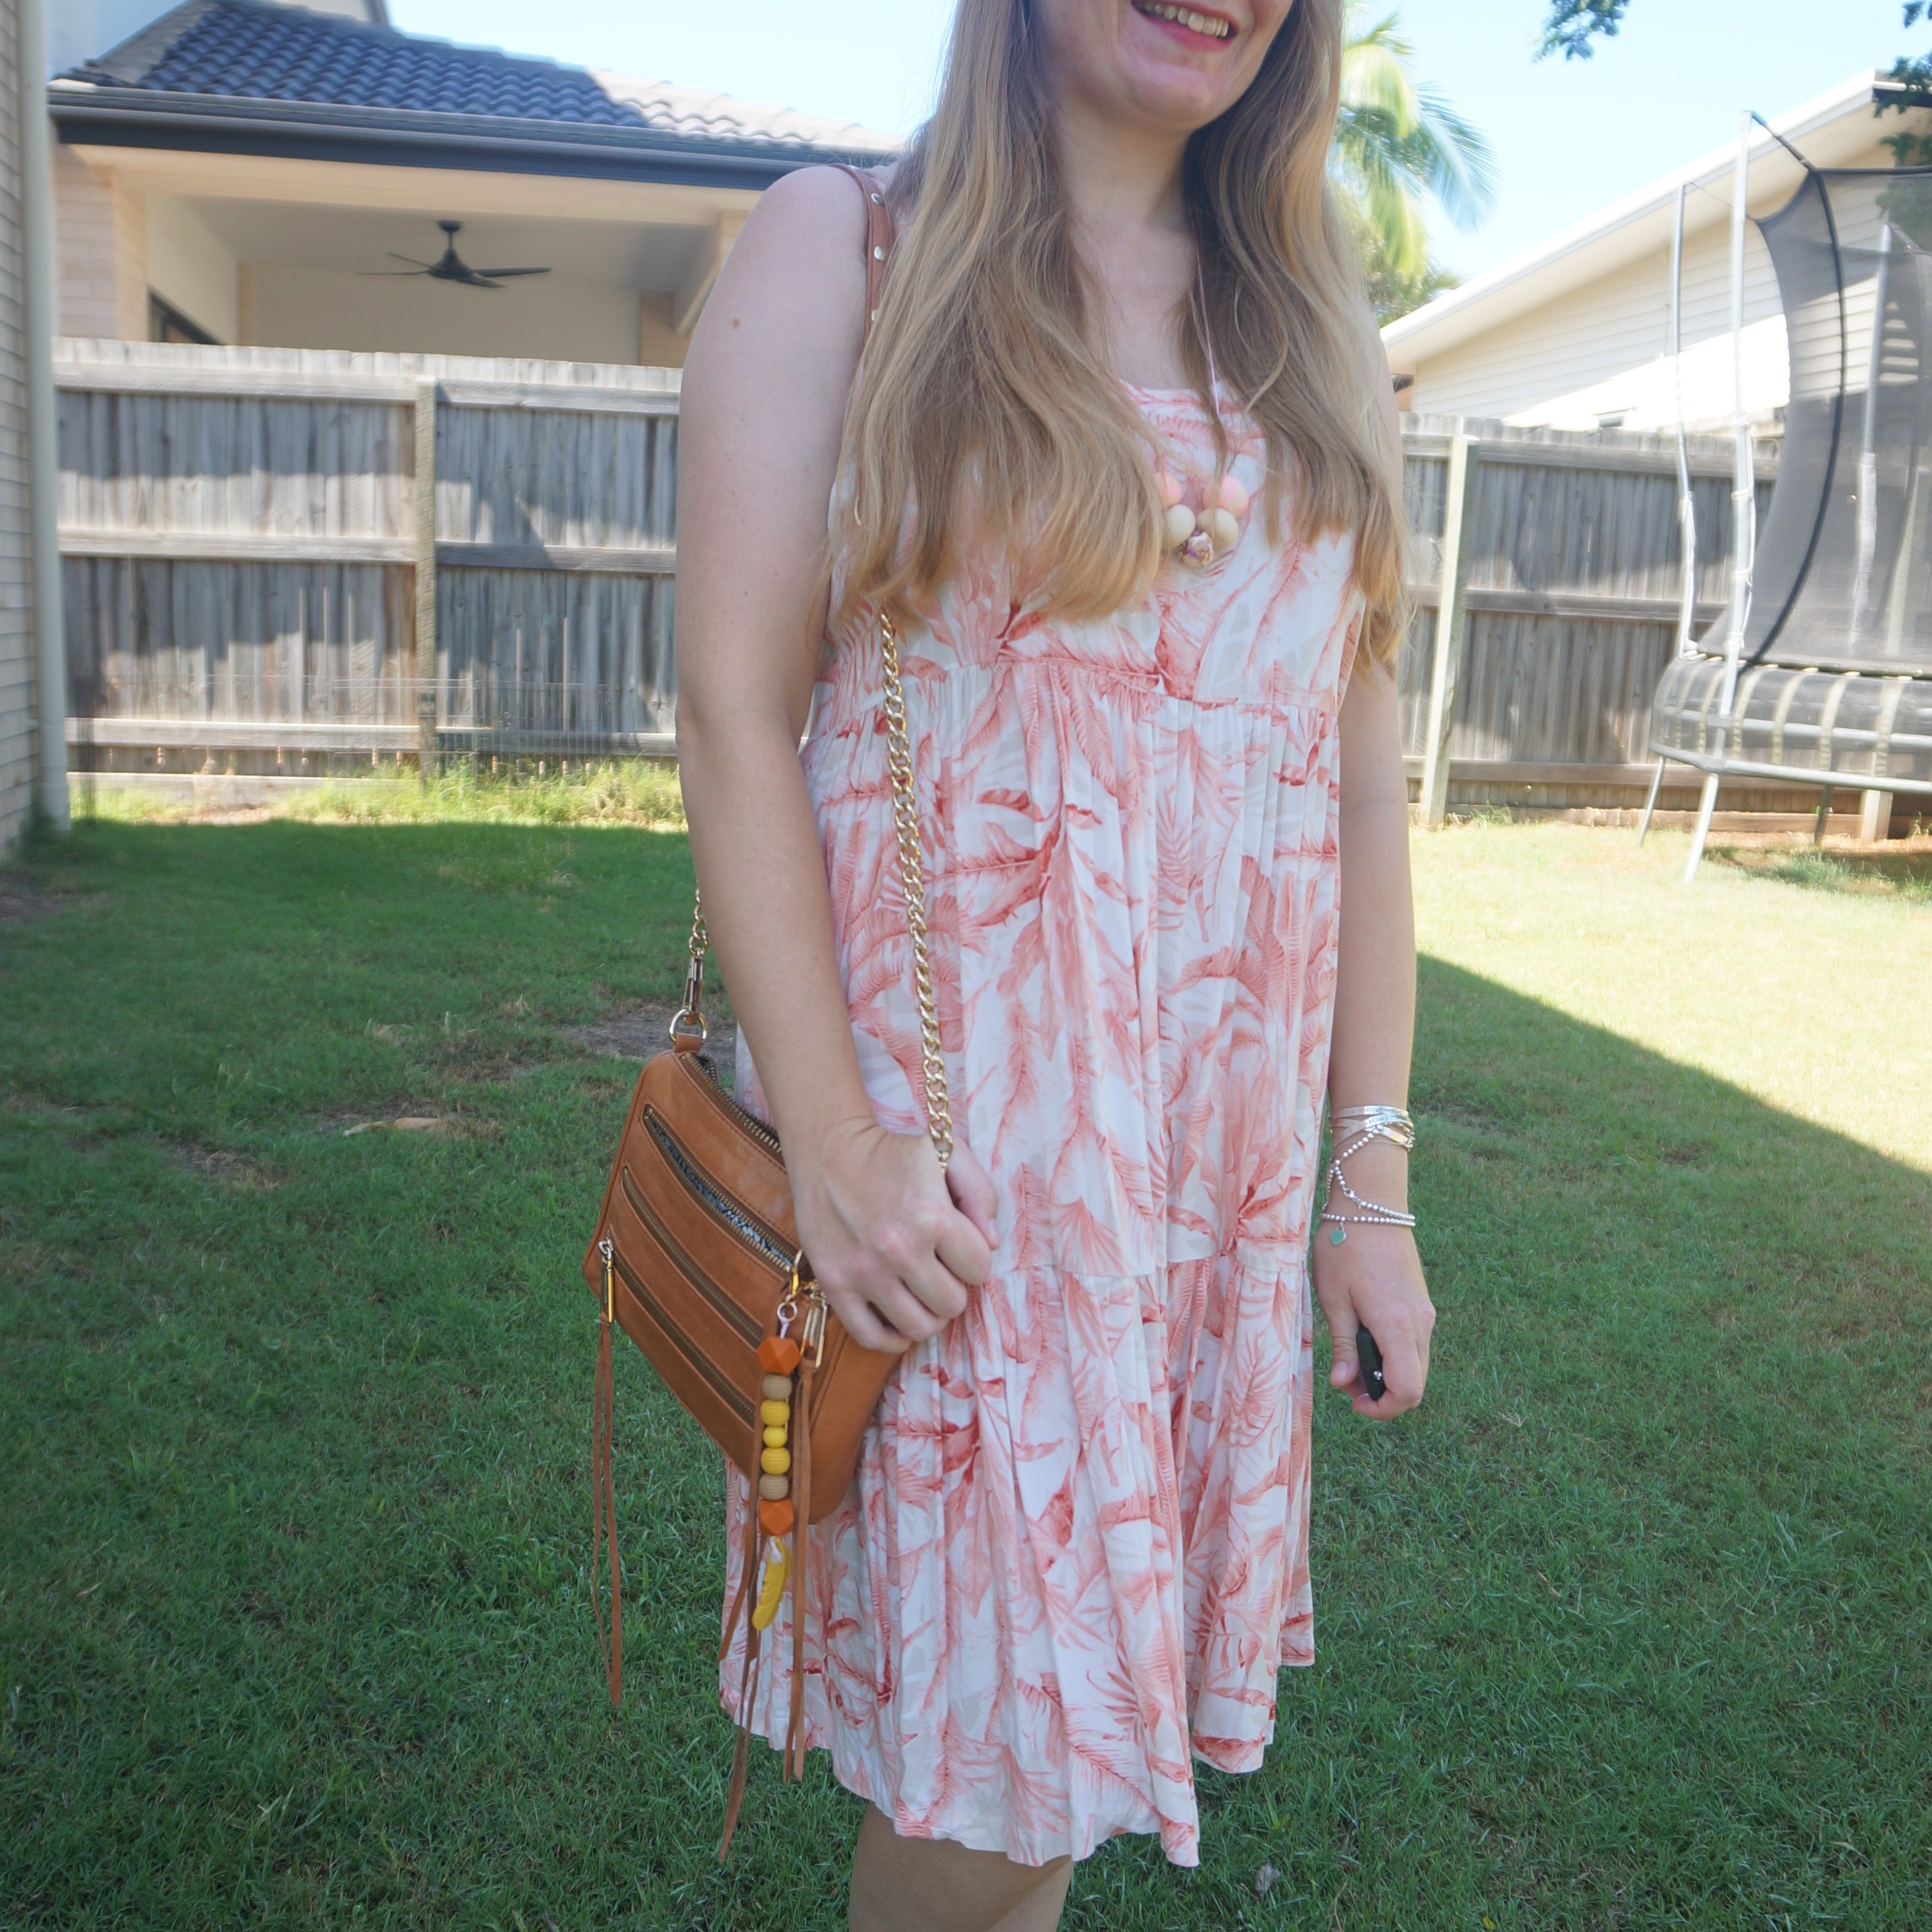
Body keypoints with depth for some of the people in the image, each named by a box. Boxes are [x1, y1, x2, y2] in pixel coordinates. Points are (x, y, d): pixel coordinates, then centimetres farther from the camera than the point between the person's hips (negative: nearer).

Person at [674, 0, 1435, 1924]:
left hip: (1231, 1153, 4)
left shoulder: (1312, 328, 12)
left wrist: (1373, 1180, 6)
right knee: (983, 1755, 5)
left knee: (1058, 1698, 15)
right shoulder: (839, 246, 0)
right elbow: (735, 711, -8)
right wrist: (832, 1141, -14)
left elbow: (1362, 778, 9)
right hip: (936, 1131, -4)